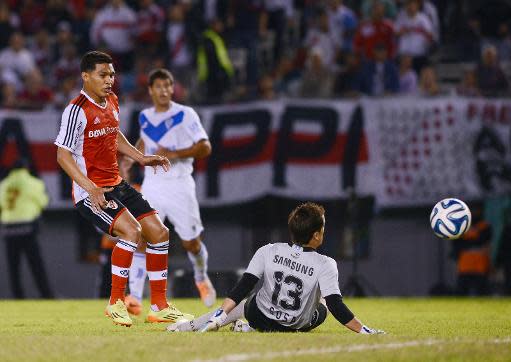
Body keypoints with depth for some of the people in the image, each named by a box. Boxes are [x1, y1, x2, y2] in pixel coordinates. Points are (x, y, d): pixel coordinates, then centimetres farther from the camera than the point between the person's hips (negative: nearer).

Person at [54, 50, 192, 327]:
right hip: (90, 192, -9)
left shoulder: (112, 102, 10)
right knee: (132, 230, -27)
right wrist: (91, 188, -27)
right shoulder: (77, 110, -16)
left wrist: (141, 158, 17)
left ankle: (159, 307, 14)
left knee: (159, 232, 3)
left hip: (117, 185, 9)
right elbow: (63, 155, -18)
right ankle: (116, 302, -14)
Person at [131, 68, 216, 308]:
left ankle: (202, 278, 37)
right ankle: (134, 298, -15)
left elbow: (205, 147, -14)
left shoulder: (186, 115, -7)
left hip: (179, 185, -3)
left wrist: (174, 154, -23)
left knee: (192, 244, 5)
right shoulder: (144, 117, 9)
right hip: (152, 185, 3)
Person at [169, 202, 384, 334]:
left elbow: (243, 288, -19)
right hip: (300, 324, -2)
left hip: (261, 317, 2)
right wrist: (364, 330, -22)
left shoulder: (268, 252, -16)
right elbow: (336, 306, -27)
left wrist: (219, 316, -18)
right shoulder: (325, 265, -23)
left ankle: (193, 325, 15)